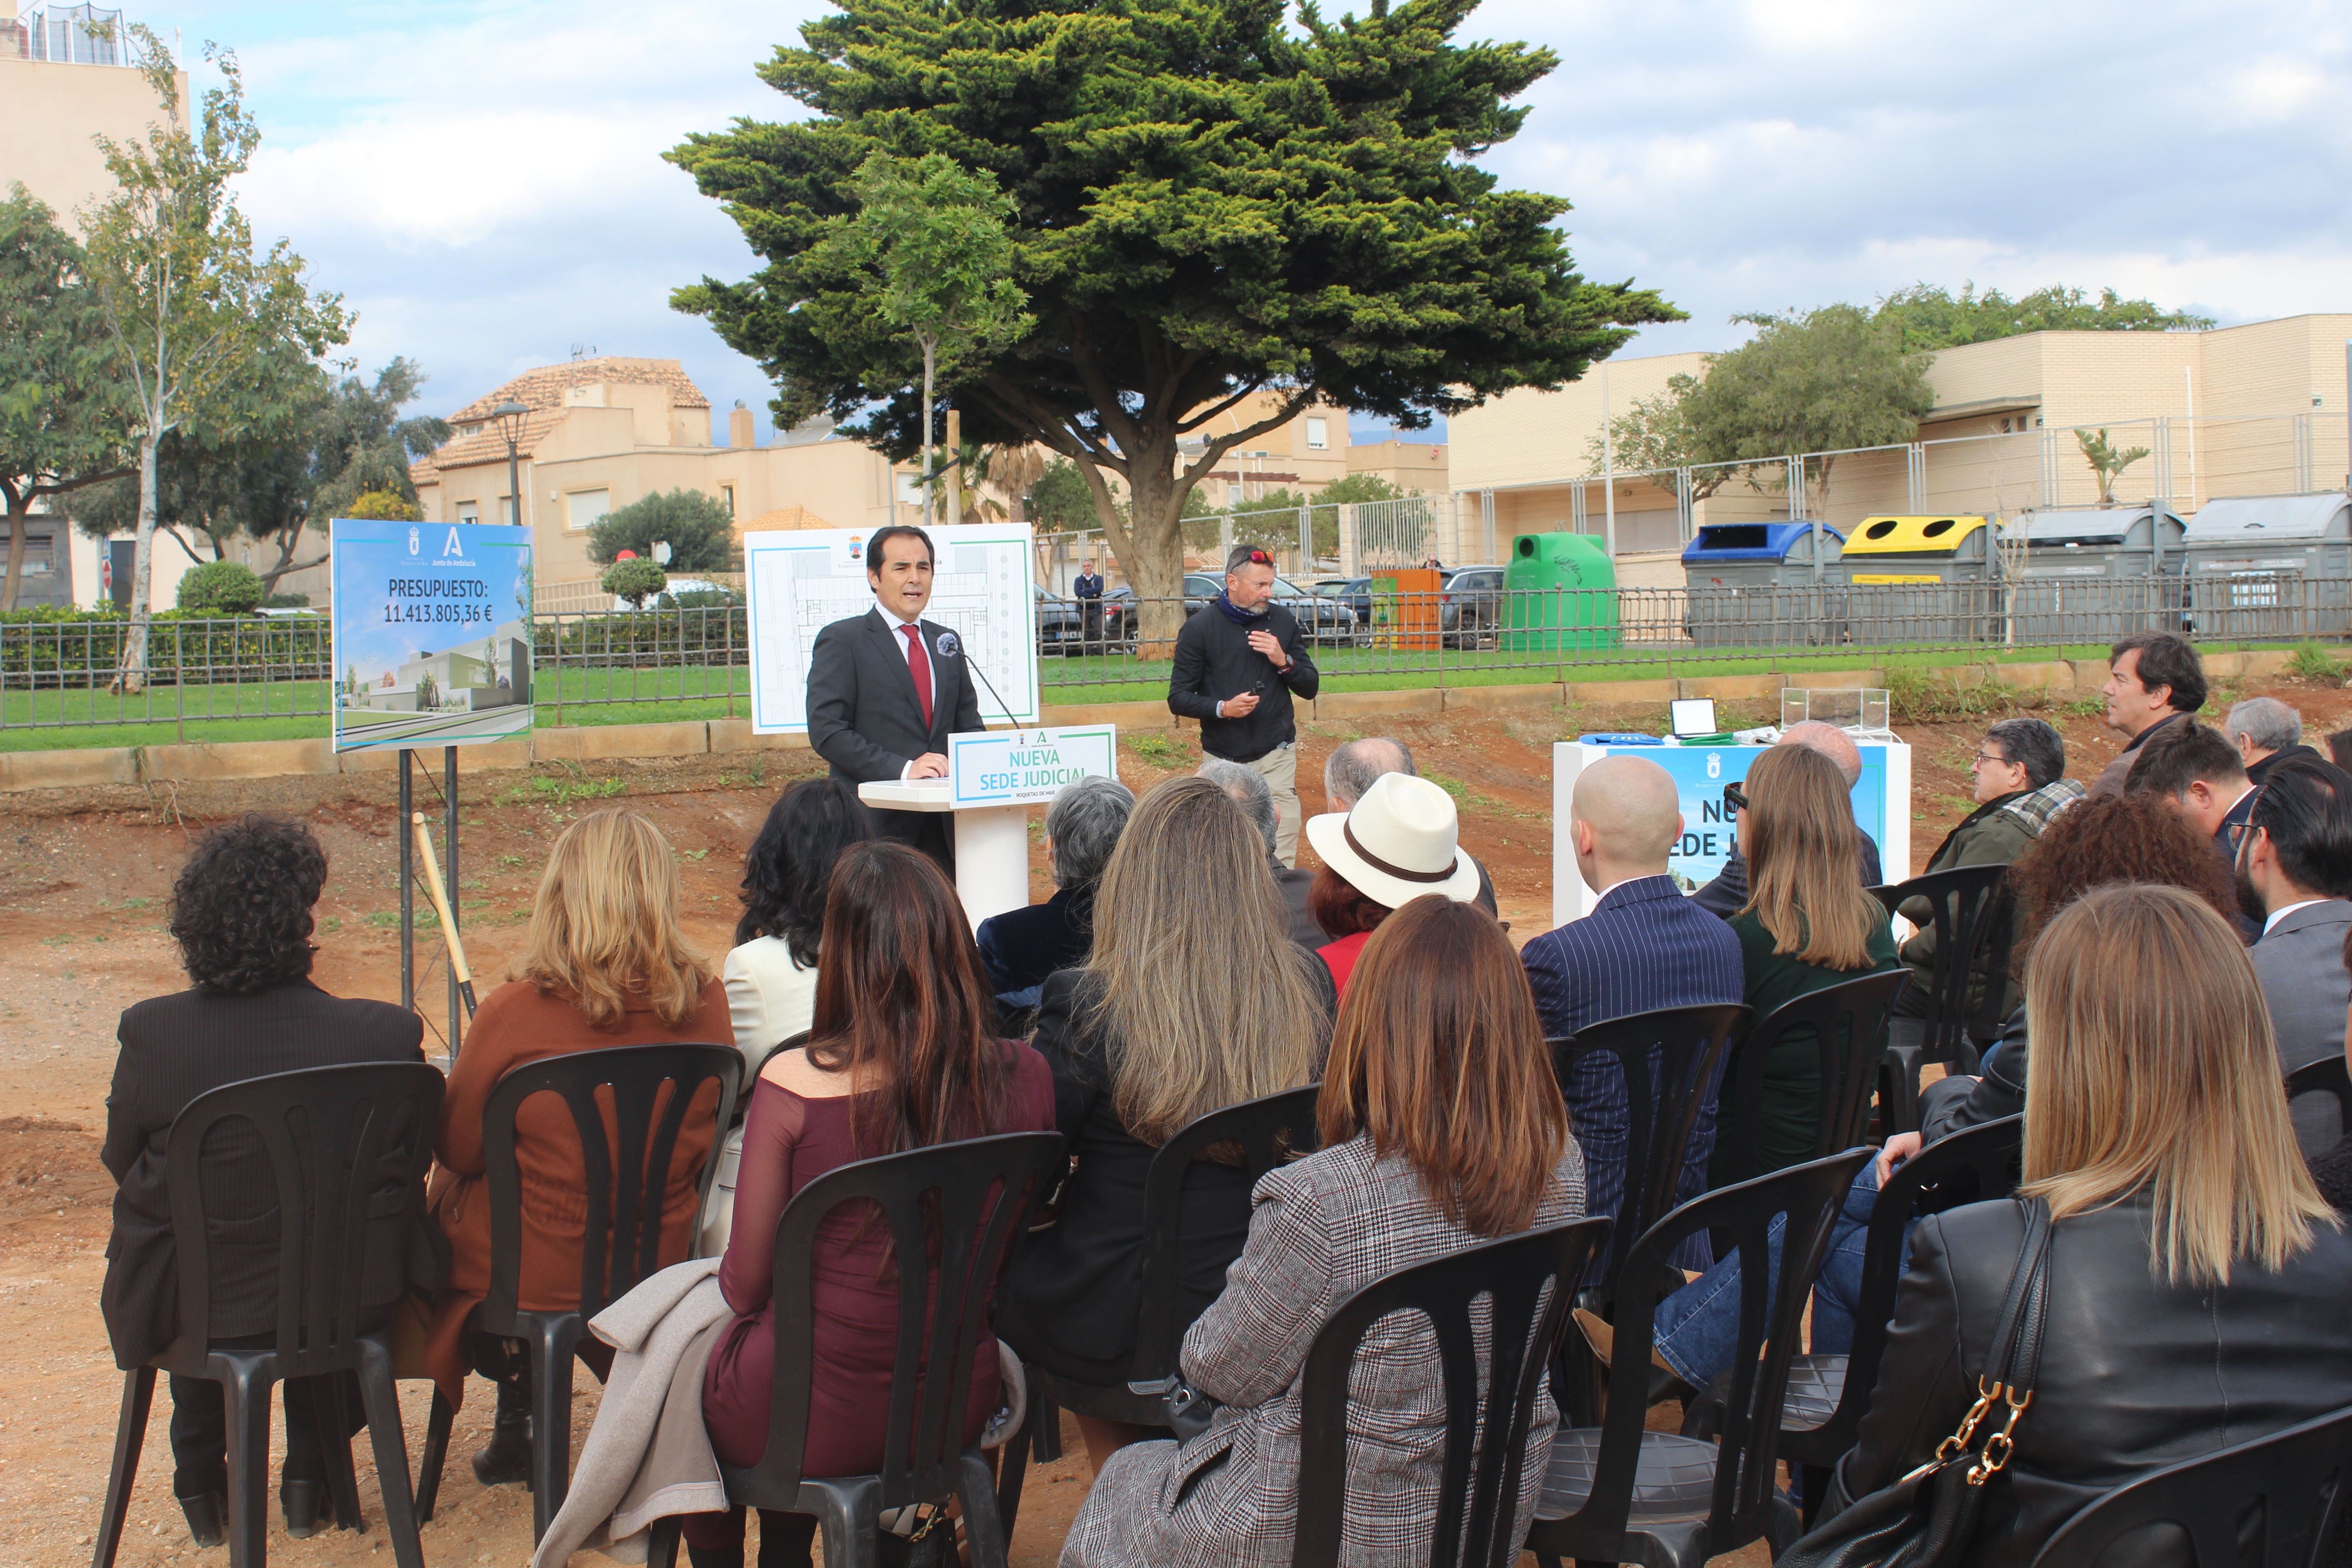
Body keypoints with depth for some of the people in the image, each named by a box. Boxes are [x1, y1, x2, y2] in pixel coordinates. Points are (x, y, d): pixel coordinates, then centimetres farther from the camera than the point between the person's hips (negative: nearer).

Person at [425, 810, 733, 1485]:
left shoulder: (514, 1013, -22)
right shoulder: (703, 1002, -12)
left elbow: (457, 1151, -5)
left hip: (536, 1278, -4)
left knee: (446, 1192, 27)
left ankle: (517, 1415, 36)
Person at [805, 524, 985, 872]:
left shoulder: (946, 642, 18)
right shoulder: (841, 641, -1)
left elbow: (968, 724, 21)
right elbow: (827, 731, -10)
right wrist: (902, 768, -20)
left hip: (945, 825, 5)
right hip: (878, 823, -5)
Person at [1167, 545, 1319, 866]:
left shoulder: (1283, 622, 7)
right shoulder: (1199, 628, -2)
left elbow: (1310, 689, 11)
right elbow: (1178, 698, -2)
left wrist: (1284, 661, -9)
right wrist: (1223, 708, -19)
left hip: (1276, 755, 1)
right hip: (1223, 758, -1)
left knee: (1281, 859, -7)